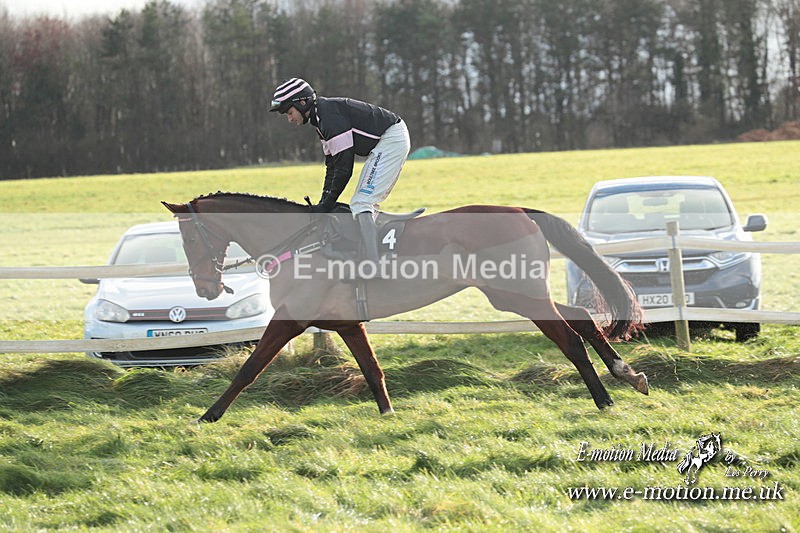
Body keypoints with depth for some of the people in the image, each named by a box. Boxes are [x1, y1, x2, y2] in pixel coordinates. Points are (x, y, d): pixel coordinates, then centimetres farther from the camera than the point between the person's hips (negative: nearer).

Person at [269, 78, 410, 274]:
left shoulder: (330, 116, -20)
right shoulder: (321, 118, 12)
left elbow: (344, 167, -21)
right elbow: (332, 164, 16)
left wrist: (326, 206, -15)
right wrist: (323, 203, 9)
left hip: (392, 138, -11)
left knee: (361, 204, -17)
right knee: (365, 202, 13)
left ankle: (371, 265, -26)